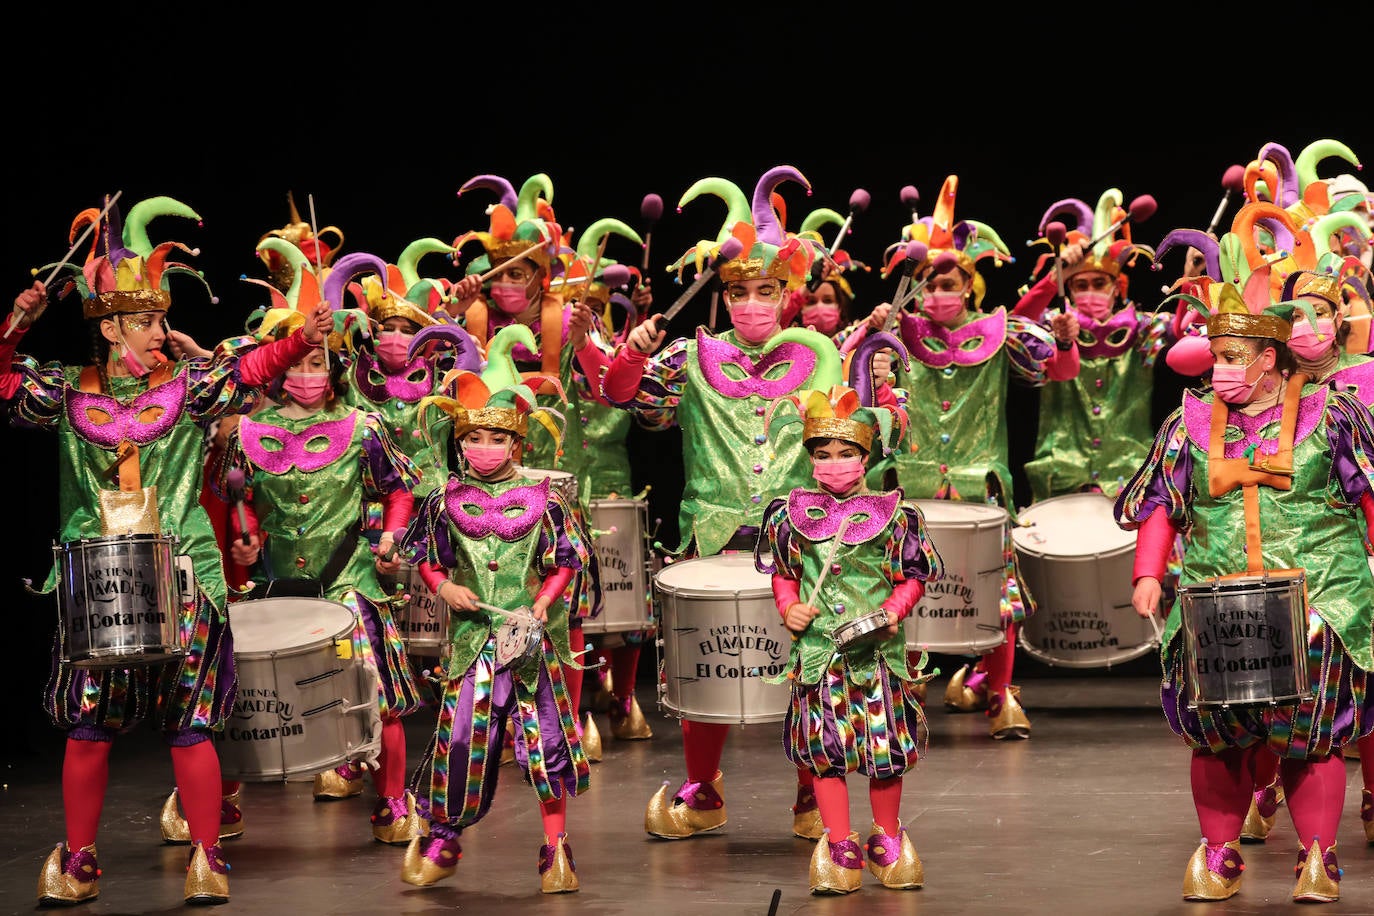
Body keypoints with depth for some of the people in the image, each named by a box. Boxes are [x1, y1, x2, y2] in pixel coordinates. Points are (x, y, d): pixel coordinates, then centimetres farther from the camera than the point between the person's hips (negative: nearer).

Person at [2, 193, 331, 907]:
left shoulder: (188, 386, 2)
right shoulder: (70, 392, 6)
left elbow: (250, 370, -11)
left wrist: (299, 341, -28)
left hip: (180, 580, -1)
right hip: (94, 583, 1)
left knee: (189, 722, -2)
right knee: (87, 725, 4)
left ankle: (207, 859, 6)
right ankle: (77, 862, 14)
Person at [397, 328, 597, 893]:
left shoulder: (542, 500, -2)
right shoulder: (446, 502, 4)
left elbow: (567, 563, -1)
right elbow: (424, 554, 13)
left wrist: (540, 606, -14)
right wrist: (444, 586, -5)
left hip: (532, 638, -1)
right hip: (471, 636, 1)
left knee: (543, 738, -1)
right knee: (460, 736, 0)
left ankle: (556, 849, 8)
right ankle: (442, 839, 16)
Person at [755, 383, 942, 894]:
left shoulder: (891, 514, 0)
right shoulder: (793, 514, 5)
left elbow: (912, 576, 5)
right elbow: (783, 573, 14)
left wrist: (894, 611, -11)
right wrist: (788, 607, -3)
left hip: (878, 647, -1)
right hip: (817, 648, 1)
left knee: (887, 744, 3)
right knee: (823, 748, 1)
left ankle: (888, 838, 21)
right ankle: (840, 847, 9)